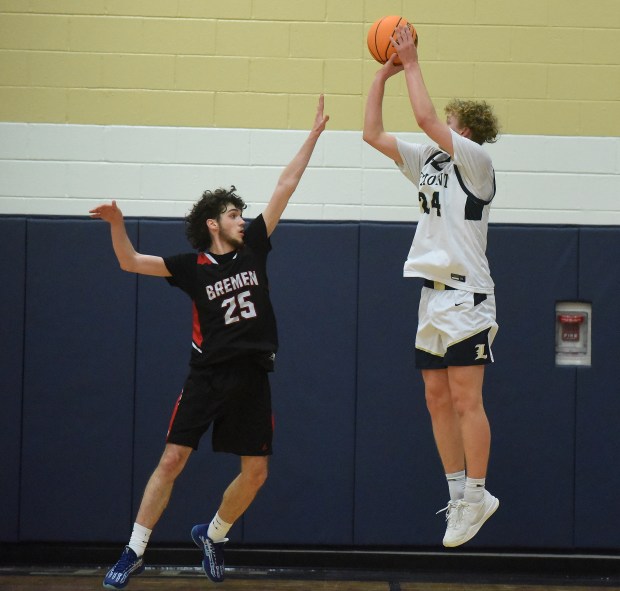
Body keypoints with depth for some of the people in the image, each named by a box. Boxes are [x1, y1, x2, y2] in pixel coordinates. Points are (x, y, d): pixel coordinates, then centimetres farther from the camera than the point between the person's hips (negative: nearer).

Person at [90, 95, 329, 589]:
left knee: (256, 472, 4)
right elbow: (131, 262, -3)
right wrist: (117, 224, -21)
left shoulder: (253, 248, 7)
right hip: (207, 375, -3)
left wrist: (315, 133, 5)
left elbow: (285, 186, 5)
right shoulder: (192, 267, 1)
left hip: (251, 377, 3)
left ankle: (213, 535, 28)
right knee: (172, 460, -8)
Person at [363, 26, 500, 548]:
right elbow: (373, 134, 16)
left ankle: (477, 495, -1)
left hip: (465, 295, -8)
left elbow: (425, 117, -17)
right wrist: (383, 75, 11)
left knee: (465, 398, -7)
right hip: (434, 294, 8)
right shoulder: (429, 162, 15)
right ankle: (459, 497, 13)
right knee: (438, 398, 7)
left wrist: (412, 63, -8)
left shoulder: (475, 162, -6)